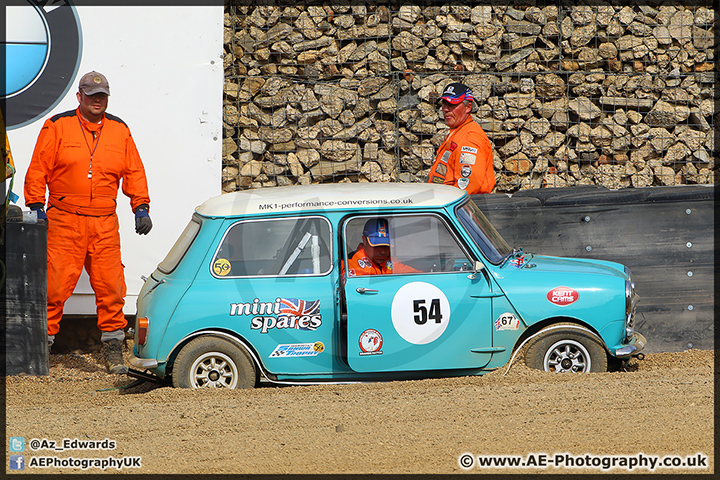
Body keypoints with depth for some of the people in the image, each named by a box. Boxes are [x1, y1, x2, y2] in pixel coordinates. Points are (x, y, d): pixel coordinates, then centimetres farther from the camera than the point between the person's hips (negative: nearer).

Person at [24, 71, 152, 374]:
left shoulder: (120, 131, 12)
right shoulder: (57, 127, 2)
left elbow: (134, 173, 16)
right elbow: (38, 169, 2)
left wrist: (141, 208, 6)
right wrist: (37, 208, -4)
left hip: (105, 224, 3)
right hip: (64, 221, -3)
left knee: (110, 287, -1)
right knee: (55, 285, -7)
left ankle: (113, 349, 7)